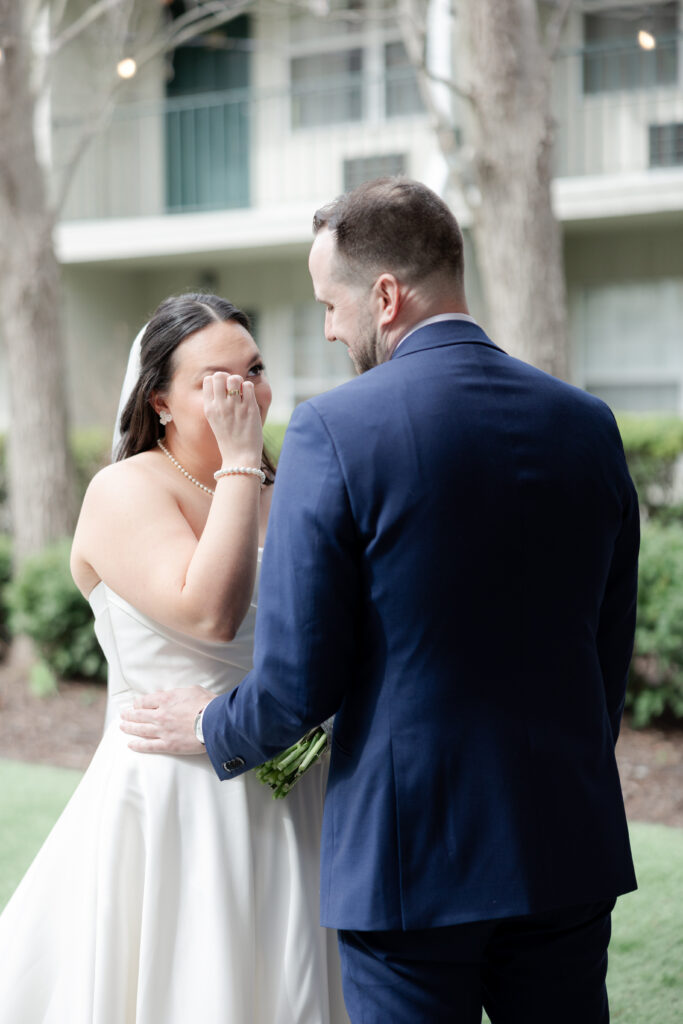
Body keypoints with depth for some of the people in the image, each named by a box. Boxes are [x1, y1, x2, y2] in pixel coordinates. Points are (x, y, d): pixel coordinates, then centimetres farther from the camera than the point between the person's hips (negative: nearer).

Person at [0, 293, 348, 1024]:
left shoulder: (276, 496, 11)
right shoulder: (125, 491, -10)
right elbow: (209, 614, -26)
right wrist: (240, 461, -19)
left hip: (288, 810, 7)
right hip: (177, 811, -6)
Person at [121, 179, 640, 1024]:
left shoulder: (334, 431, -13)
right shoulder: (588, 424, 3)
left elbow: (297, 682, -12)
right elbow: (610, 656, 9)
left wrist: (210, 730, 8)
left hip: (411, 858, -4)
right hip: (568, 852, 5)